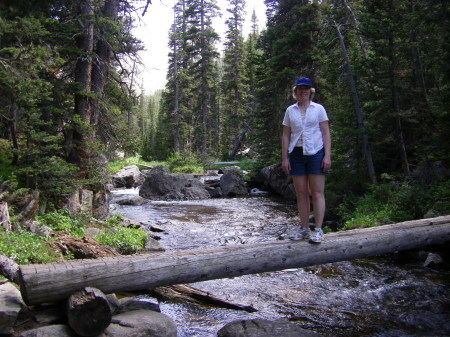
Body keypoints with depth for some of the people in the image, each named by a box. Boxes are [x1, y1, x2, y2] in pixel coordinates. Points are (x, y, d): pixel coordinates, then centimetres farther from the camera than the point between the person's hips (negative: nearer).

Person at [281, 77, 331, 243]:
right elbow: (285, 135, 9)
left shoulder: (318, 109, 4)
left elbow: (326, 133, 1)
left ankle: (318, 230, 1)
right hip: (296, 154, 3)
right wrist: (284, 158, 2)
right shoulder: (290, 111, 10)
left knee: (317, 192, -3)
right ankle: (304, 228, 15)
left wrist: (327, 156, -8)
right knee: (301, 193, 6)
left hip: (316, 153, -2)